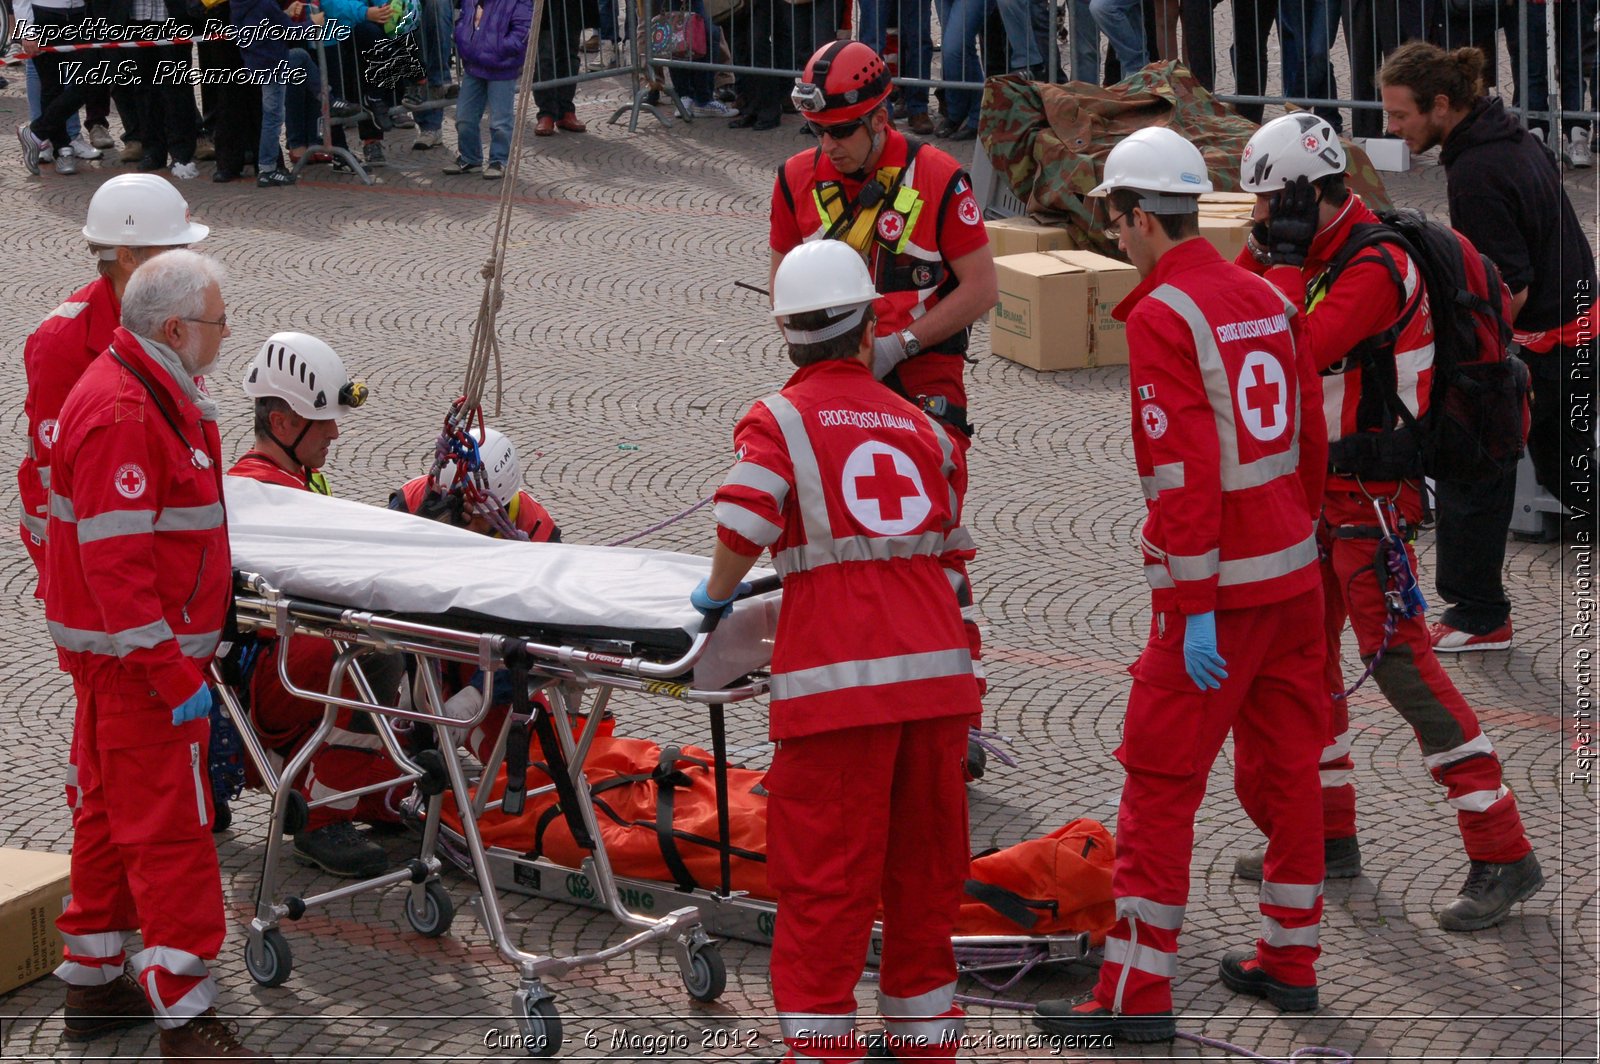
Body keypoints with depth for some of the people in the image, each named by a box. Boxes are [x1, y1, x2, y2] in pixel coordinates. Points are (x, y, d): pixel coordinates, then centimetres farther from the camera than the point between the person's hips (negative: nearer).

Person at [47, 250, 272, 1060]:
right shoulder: (123, 415, -23)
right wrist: (172, 674, -25)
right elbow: (116, 561, -26)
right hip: (136, 658, -11)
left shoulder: (155, 395, 11)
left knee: (111, 813, 17)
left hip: (130, 653, 11)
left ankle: (94, 982, 27)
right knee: (170, 827, -7)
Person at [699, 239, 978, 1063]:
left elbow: (742, 529, -14)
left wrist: (716, 594, 3)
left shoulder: (780, 420, 1)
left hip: (838, 680, -5)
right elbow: (948, 549, 18)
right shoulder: (920, 427, 17)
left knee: (825, 878, 1)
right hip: (936, 667, 5)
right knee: (923, 867, 17)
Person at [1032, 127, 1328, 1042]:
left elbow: (1184, 473, -20)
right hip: (1293, 570, 8)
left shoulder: (1163, 316, -14)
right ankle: (1290, 959, 26)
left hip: (1217, 586, -8)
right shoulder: (1266, 299, 9)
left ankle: (1139, 993, 1)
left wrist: (1194, 609, -18)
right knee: (1285, 763, 16)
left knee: (1162, 784, -2)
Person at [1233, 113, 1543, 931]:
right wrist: (1263, 253, -1)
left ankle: (1503, 855, -10)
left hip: (1370, 494, -10)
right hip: (1321, 488, 10)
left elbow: (1296, 355, -30)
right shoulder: (1316, 255, 10)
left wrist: (1284, 260, -21)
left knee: (1399, 661, -12)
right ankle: (1327, 835, 27)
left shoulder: (1373, 265, -20)